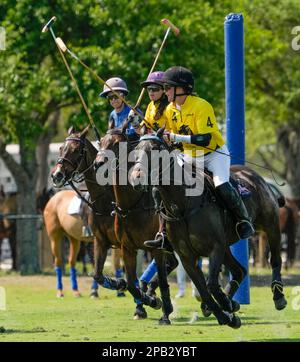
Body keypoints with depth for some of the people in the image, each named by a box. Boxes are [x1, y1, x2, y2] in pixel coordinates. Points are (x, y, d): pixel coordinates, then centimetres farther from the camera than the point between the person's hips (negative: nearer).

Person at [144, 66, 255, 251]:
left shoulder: (201, 106, -23)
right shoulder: (170, 110, 0)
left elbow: (205, 139, -31)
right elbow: (171, 137, 10)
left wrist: (177, 137, -38)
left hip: (214, 153, -7)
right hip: (190, 156, 7)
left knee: (222, 185, -28)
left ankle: (245, 222, -7)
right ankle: (164, 234, -5)